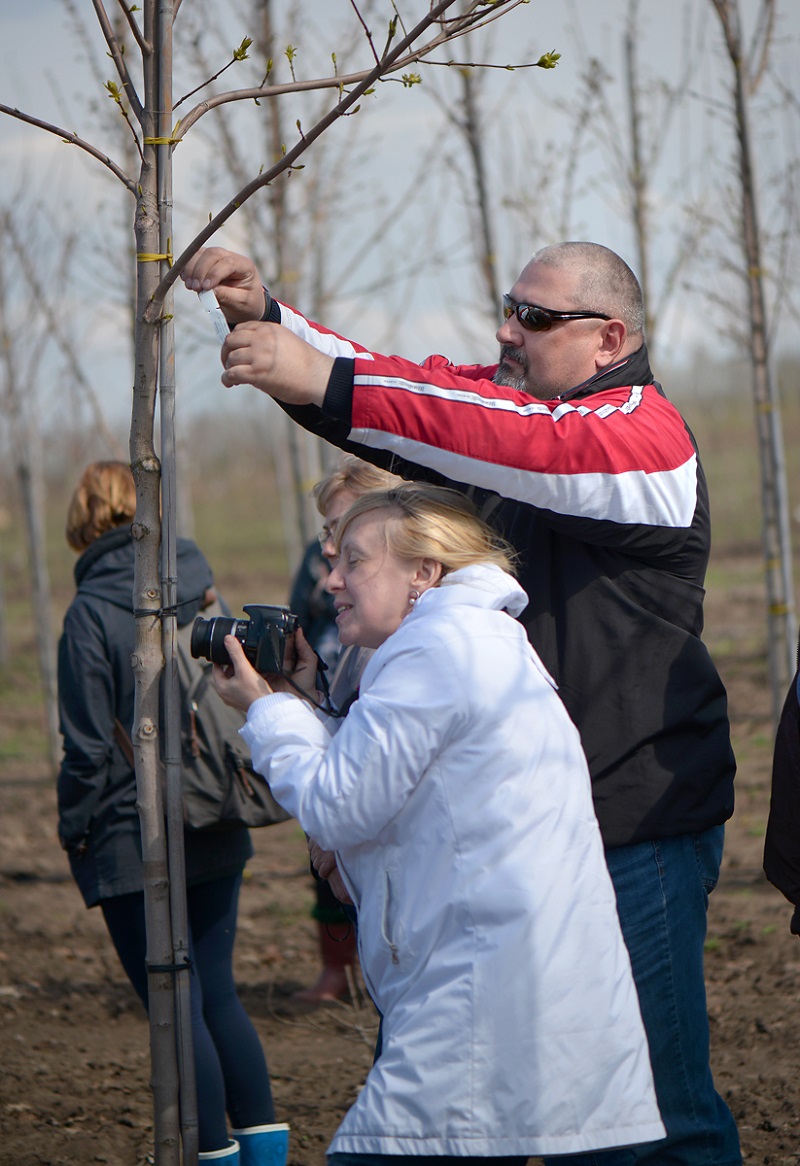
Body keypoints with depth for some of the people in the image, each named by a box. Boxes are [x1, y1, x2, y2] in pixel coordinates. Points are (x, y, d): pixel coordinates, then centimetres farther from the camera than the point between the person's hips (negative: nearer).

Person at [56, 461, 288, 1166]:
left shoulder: (92, 614, -15)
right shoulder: (198, 591, 2)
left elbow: (89, 745, -13)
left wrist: (74, 828, 0)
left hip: (132, 843, -6)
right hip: (216, 839, 6)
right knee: (220, 997, 14)